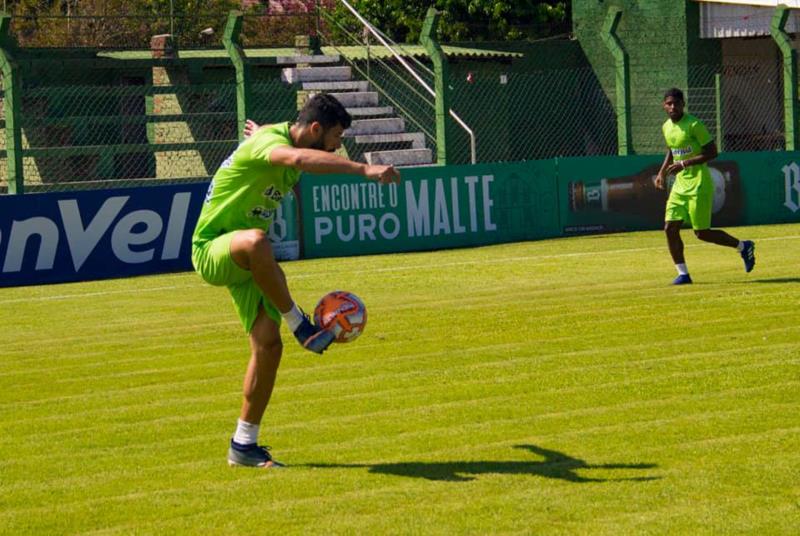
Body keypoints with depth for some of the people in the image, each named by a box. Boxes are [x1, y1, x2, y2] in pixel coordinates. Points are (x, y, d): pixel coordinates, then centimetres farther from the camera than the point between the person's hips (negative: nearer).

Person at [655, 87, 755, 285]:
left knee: (702, 233, -4)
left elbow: (712, 152, -16)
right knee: (670, 228, -4)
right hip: (680, 185, 7)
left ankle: (743, 246, 17)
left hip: (699, 185, -7)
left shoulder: (694, 125, -15)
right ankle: (682, 273, 5)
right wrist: (662, 173, 16)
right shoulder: (666, 127, 9)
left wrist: (684, 164, -22)